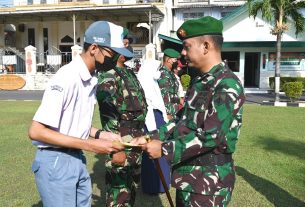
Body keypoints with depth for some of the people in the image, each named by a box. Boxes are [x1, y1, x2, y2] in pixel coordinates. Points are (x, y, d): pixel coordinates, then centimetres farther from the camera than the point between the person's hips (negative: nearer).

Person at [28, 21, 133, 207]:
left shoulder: (92, 79, 3)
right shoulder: (67, 78, -21)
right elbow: (36, 131, -24)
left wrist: (100, 134, -4)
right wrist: (92, 145, -24)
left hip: (78, 159, 8)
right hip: (56, 162, -8)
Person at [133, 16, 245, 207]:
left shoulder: (227, 85, -20)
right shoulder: (200, 82, 9)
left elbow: (211, 136, -25)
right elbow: (183, 121, 13)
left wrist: (164, 149, -19)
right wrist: (152, 138, 3)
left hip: (209, 182, -8)